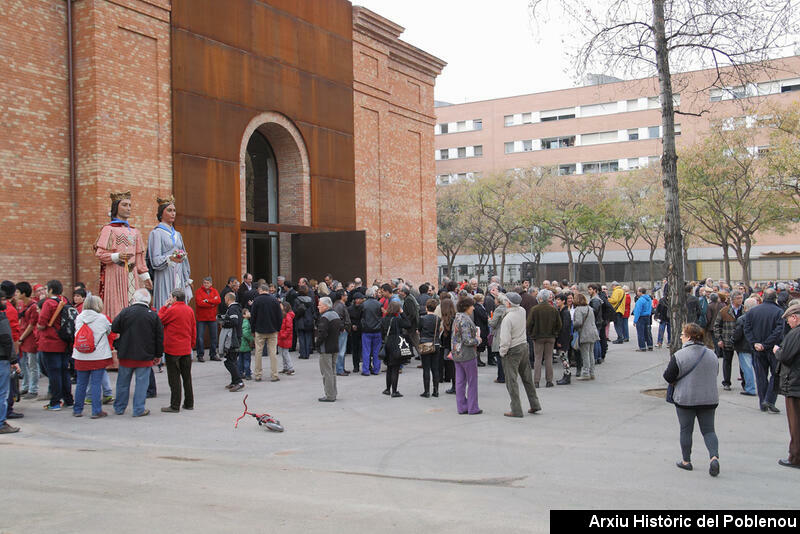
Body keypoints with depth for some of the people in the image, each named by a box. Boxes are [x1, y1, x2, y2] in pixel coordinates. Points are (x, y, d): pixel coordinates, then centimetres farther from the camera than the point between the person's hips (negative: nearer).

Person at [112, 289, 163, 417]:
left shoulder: (125, 312, -6)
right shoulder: (153, 315, -2)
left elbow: (114, 329, -3)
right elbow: (159, 337, 2)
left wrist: (117, 345, 14)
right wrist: (158, 355, 11)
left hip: (126, 355, 1)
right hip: (145, 356, -1)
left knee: (123, 382, 13)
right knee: (142, 382, 5)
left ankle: (119, 408, 24)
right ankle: (139, 410, 6)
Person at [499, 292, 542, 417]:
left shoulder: (508, 318, -22)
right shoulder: (522, 311, -2)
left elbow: (505, 339, -21)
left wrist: (502, 352, -7)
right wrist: (501, 298, 28)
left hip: (513, 350, -7)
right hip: (524, 346, 7)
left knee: (511, 381, 0)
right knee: (527, 378, 17)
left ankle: (516, 410, 0)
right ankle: (534, 404, 24)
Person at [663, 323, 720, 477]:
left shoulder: (679, 356, -14)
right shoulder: (712, 355, 3)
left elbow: (668, 376, -11)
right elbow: (715, 374, 15)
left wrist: (676, 381, 10)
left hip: (685, 399, -4)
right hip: (709, 399, 4)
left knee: (686, 430, 9)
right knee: (708, 430, 11)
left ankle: (686, 461, 18)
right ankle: (714, 457, -8)